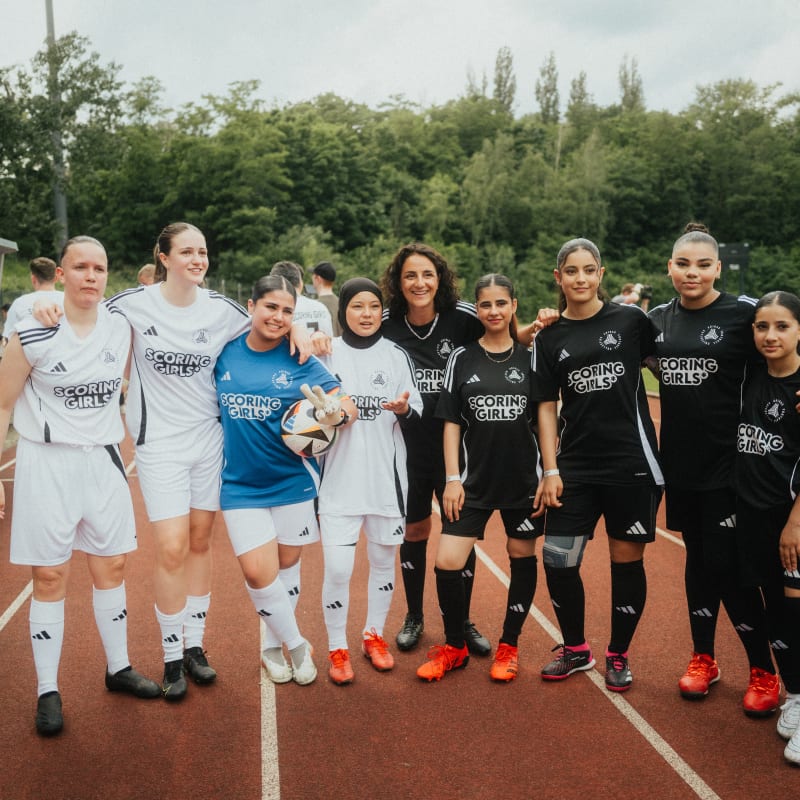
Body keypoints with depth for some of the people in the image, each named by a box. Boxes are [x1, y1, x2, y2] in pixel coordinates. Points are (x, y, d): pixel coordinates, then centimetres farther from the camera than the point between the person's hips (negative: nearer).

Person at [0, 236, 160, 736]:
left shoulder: (122, 327, 0)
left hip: (103, 461, 4)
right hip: (48, 465, -3)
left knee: (112, 567, 12)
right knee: (50, 578, 2)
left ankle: (118, 668, 29)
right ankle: (48, 691, 15)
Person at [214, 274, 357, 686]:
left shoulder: (299, 360, -7)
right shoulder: (225, 351, -3)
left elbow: (348, 407, -11)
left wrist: (337, 412, -33)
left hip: (292, 479, 0)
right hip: (241, 483, 0)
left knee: (286, 566, 12)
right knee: (258, 573, -7)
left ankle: (275, 645, 35)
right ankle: (296, 645, 17)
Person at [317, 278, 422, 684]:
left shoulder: (396, 355, 3)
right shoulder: (326, 353, 1)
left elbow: (415, 418, 2)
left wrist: (403, 408, -20)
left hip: (386, 476, 2)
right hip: (340, 478, -1)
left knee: (383, 560, 14)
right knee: (337, 569, -7)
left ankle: (374, 635, 34)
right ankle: (337, 649, 13)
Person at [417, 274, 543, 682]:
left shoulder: (529, 357, 2)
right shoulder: (461, 358, 1)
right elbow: (452, 422, 2)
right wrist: (452, 478, -4)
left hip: (523, 480, 1)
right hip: (474, 479, 0)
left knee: (523, 559, 10)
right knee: (447, 563, -6)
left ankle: (509, 646, 29)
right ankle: (454, 647, 16)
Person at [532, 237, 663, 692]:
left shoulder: (630, 319, -2)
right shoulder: (550, 338, 5)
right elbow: (547, 406, 5)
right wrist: (550, 469, 0)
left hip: (632, 464, -2)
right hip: (575, 467, 2)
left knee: (627, 561, 6)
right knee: (558, 561, 1)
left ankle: (618, 656, 26)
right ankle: (576, 650, 24)